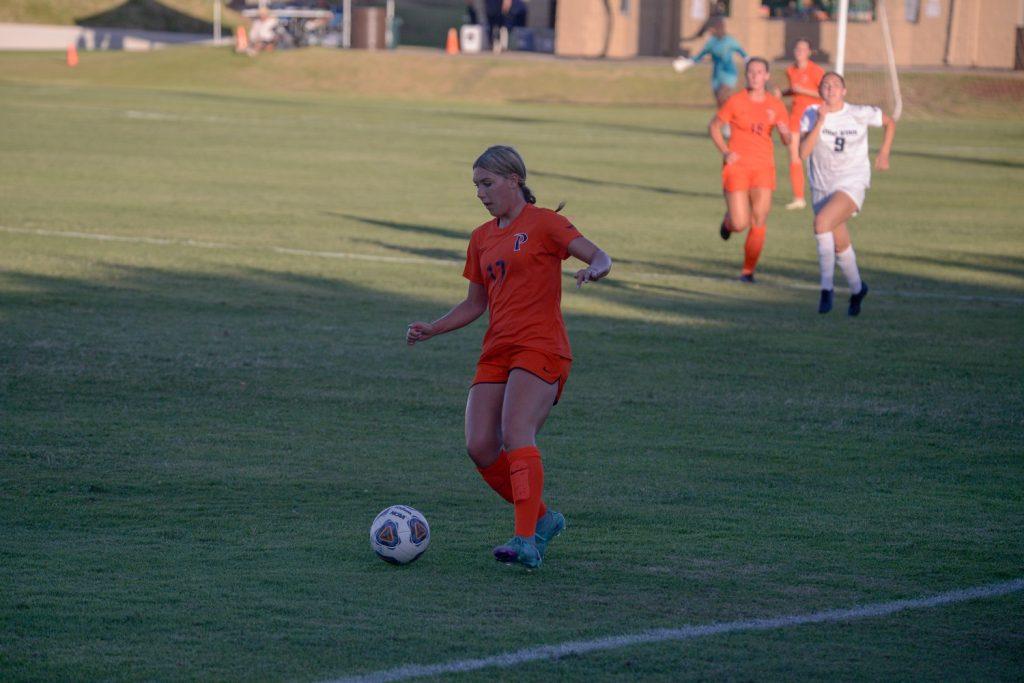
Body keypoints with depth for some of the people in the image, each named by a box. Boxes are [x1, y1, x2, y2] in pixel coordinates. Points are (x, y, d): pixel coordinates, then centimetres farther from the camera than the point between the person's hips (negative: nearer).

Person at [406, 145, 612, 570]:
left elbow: (600, 256, -11)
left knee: (517, 434, -25)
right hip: (496, 352, 7)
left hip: (539, 347, -7)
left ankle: (526, 542, -29)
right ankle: (541, 518, 10)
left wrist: (593, 269, -35)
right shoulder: (482, 238, 19)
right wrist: (431, 330, 11)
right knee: (480, 447, -8)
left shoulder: (543, 223, -1)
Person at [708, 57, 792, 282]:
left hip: (763, 167, 2)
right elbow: (713, 127, 7)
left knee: (759, 221, -6)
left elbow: (787, 141, 6)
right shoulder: (735, 101, -3)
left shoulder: (776, 105, 4)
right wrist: (725, 152, -6)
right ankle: (729, 220, 30)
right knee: (740, 224, -8)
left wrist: (784, 131, -17)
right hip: (737, 165, -2)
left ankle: (748, 270, 5)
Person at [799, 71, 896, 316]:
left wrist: (884, 153, 8)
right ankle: (857, 289, 37)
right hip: (822, 188, 4)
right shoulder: (811, 115, -4)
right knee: (840, 246, 12)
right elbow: (803, 152, -16)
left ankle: (826, 287, -23)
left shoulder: (860, 114, -6)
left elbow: (890, 122, 13)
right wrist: (820, 122, -22)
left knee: (822, 222, -29)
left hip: (852, 185, -4)